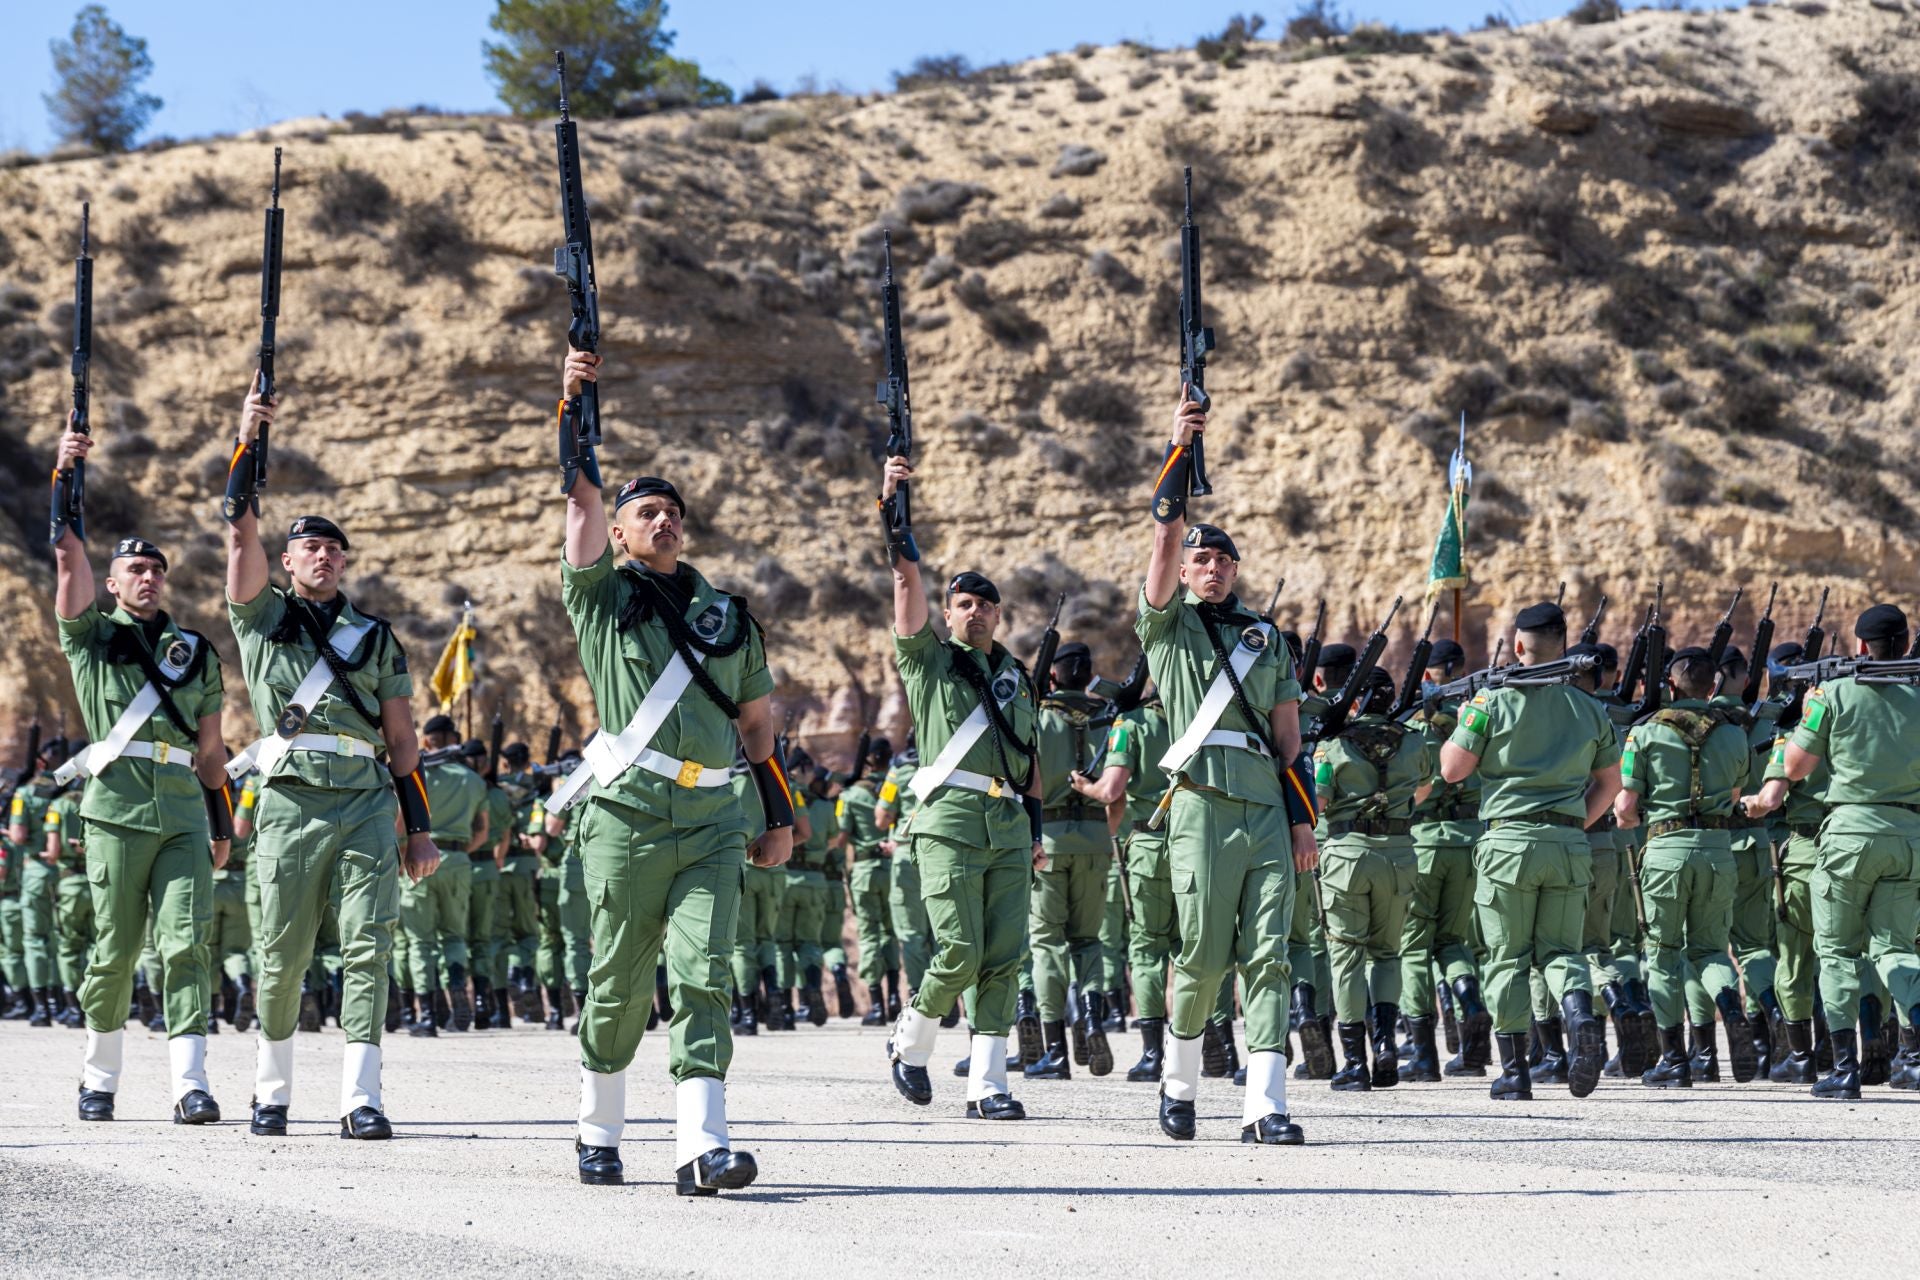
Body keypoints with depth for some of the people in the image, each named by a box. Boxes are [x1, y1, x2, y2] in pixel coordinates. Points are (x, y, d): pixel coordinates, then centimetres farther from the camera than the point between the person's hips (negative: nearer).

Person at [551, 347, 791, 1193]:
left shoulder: (727, 614, 17)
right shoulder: (602, 598, 7)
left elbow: (756, 720, 21)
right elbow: (583, 501, -5)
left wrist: (779, 816, 17)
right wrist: (575, 410, -13)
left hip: (712, 824, 2)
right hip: (627, 817, -2)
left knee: (704, 977, -10)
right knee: (618, 985, 4)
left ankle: (701, 1148, -18)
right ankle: (599, 1134, 23)